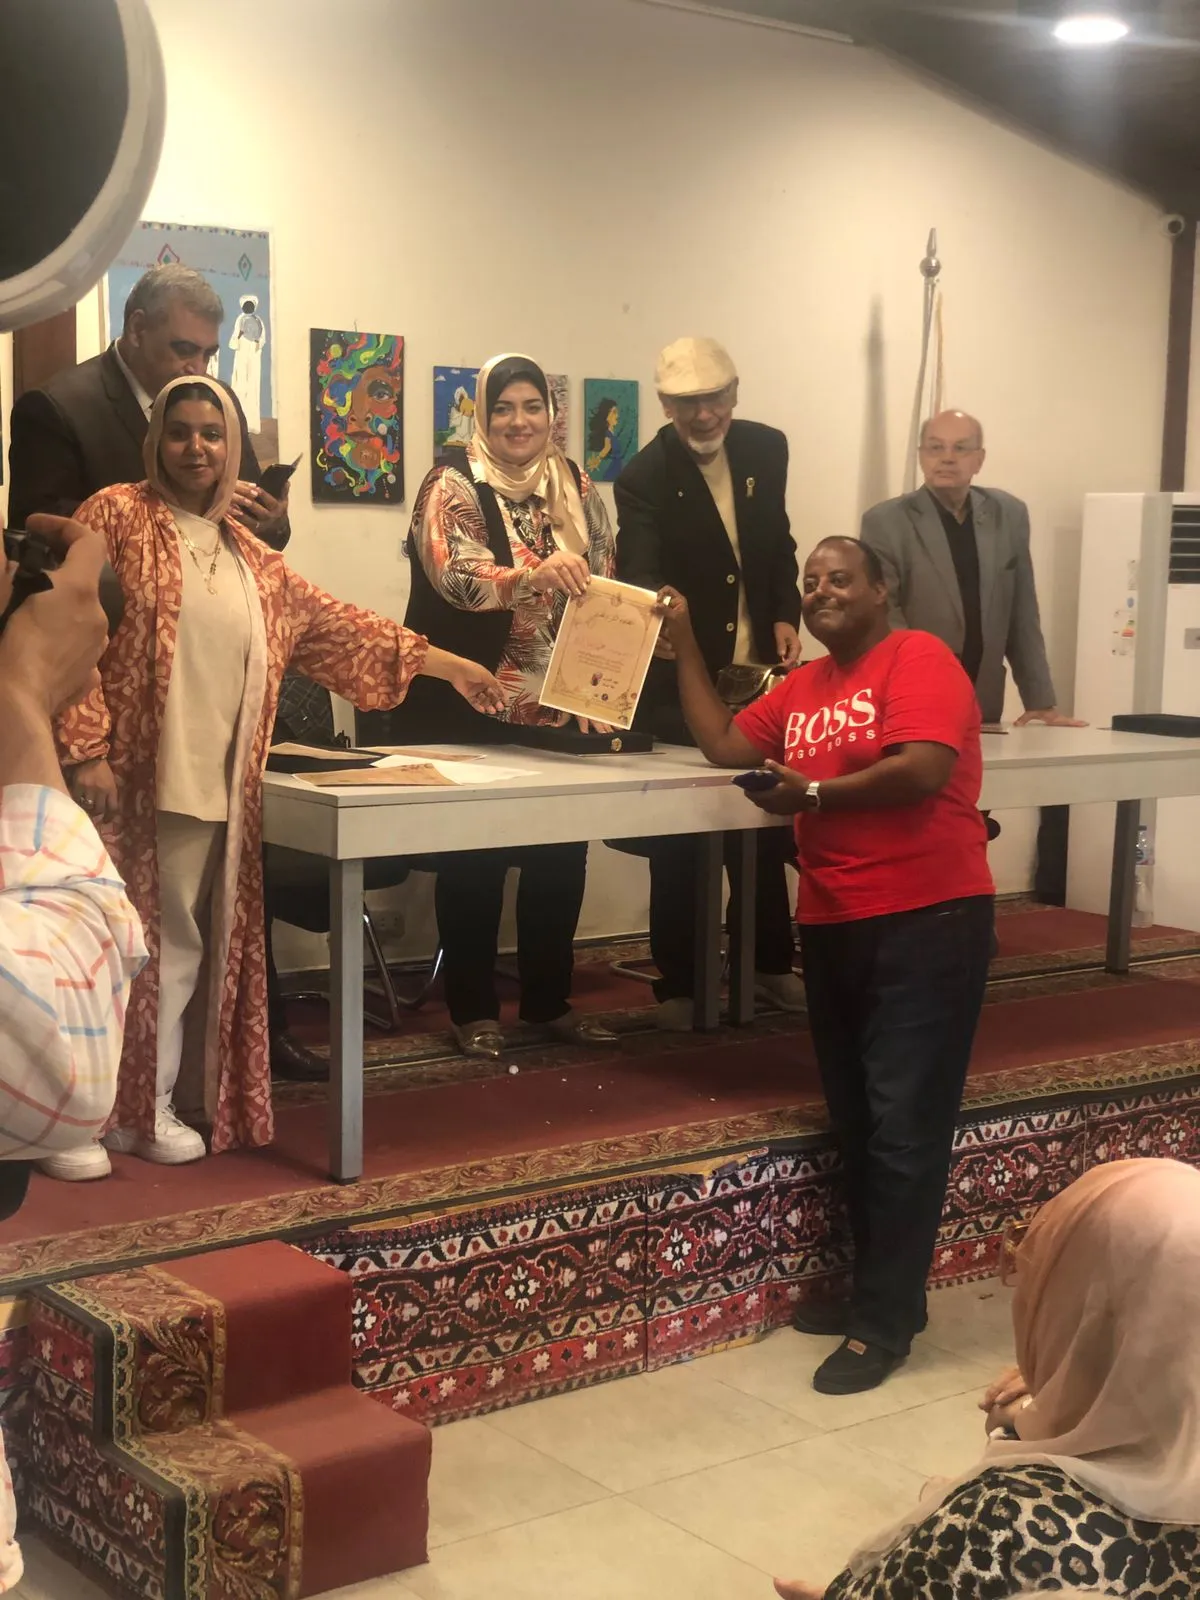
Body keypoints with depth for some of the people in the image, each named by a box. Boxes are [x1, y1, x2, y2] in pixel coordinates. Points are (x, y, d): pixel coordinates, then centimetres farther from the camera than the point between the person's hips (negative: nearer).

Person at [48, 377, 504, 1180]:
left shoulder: (248, 556, 16)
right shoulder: (116, 517, -3)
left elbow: (333, 624, 20)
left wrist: (444, 664, 18)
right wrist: (84, 748, -18)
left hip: (210, 786, 6)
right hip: (124, 775, -5)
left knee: (179, 947, 8)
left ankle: (151, 1108, 19)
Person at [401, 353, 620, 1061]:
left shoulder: (576, 488, 10)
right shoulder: (455, 486, -7)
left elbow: (606, 582, 13)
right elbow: (455, 576, -22)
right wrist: (536, 575, -39)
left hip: (561, 708, 5)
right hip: (474, 708, -5)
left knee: (562, 854, 7)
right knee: (475, 857, 1)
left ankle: (551, 998, 21)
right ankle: (474, 1008, 13)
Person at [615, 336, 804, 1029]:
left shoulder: (766, 449, 1)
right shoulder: (645, 478, -15)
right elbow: (640, 575, -27)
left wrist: (787, 616, 0)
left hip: (757, 667, 5)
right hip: (682, 676, -5)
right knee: (679, 834, -1)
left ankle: (771, 962, 30)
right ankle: (679, 984, 10)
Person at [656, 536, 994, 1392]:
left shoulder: (918, 658, -8)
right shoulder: (803, 686, 15)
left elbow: (922, 771, -21)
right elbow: (724, 744, 11)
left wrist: (812, 794, -12)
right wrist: (685, 643, 10)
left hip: (926, 920, -8)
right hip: (835, 926, 8)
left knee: (903, 1125, -4)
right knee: (855, 1119, 13)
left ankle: (885, 1321, 2)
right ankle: (878, 1287, 26)